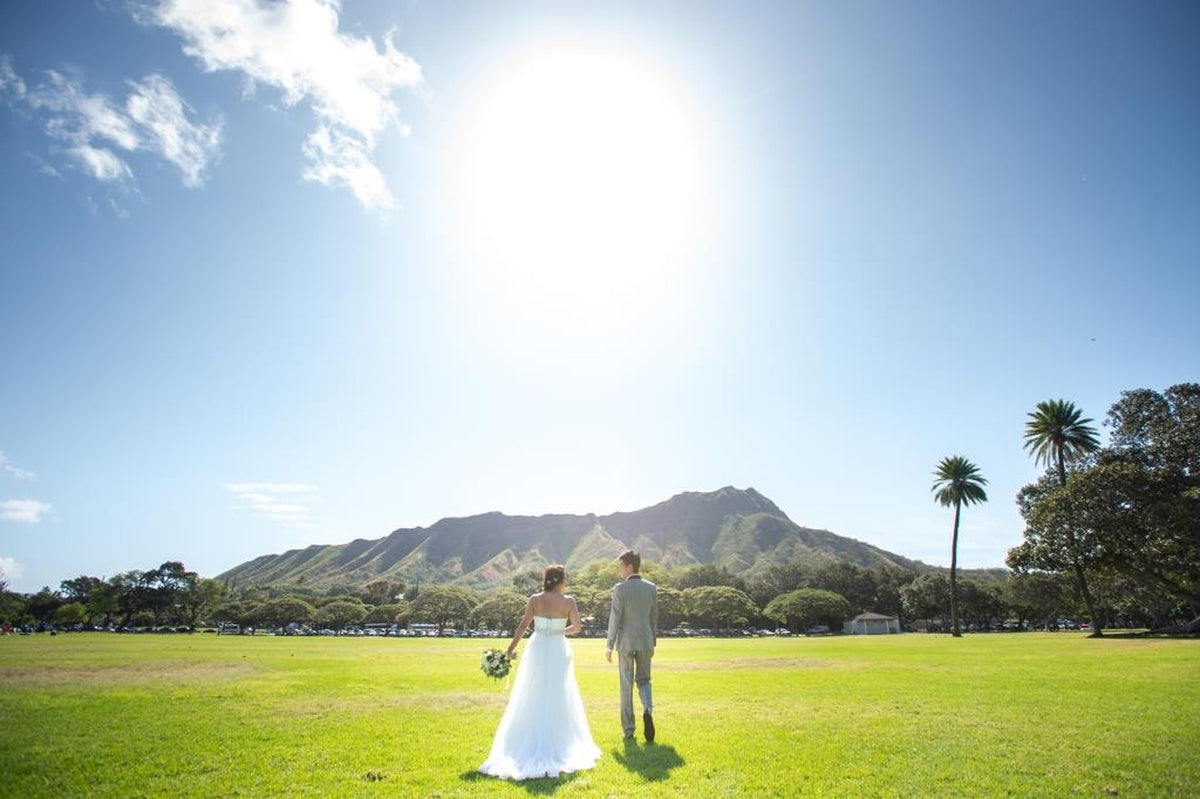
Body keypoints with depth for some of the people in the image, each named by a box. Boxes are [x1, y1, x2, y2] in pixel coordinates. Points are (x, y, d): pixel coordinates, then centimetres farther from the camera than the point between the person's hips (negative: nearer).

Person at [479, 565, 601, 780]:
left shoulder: (535, 599, -4)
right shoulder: (568, 601, -7)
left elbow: (523, 626, -10)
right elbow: (577, 627, -8)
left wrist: (511, 649, -6)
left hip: (537, 651, 1)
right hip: (558, 652, -1)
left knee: (531, 700, 12)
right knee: (558, 699, 13)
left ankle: (527, 746, 16)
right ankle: (559, 744, 18)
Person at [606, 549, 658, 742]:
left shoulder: (620, 588, -12)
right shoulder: (651, 588, 2)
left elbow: (615, 618, -13)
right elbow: (654, 617, 7)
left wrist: (609, 646, -5)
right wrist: (653, 643, 16)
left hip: (626, 641, -3)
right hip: (645, 641, 3)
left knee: (626, 685, 8)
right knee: (644, 680, 17)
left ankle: (628, 730, 13)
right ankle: (648, 709, -12)